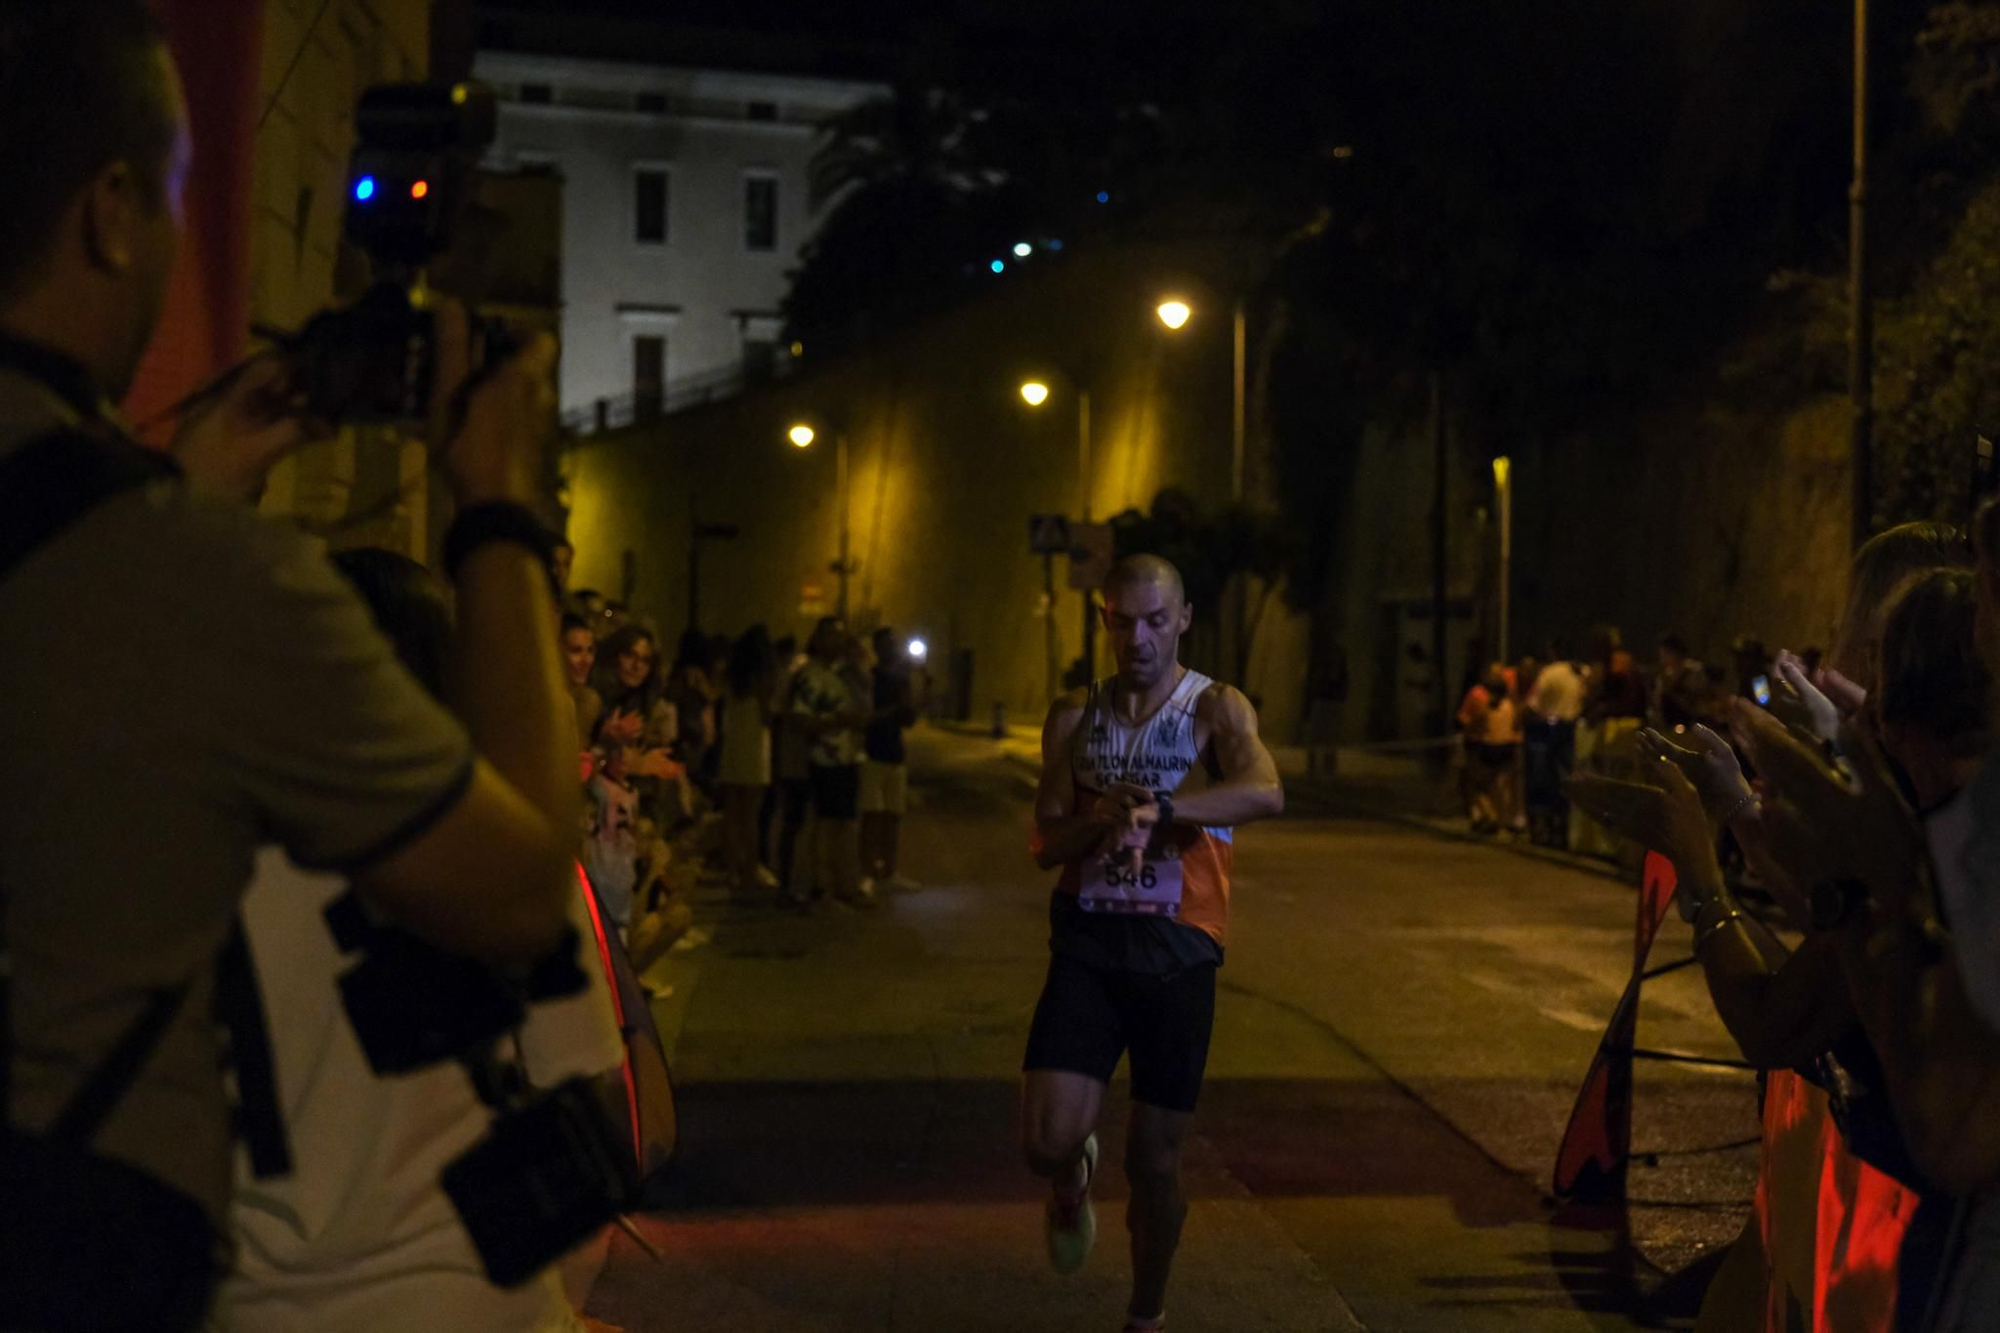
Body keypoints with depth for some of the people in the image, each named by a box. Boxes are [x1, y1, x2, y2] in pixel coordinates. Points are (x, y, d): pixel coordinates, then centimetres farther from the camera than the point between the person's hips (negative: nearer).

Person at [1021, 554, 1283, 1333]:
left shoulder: (1215, 710, -3)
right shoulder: (1074, 718, 8)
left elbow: (1266, 794, -23)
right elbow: (1045, 845, 6)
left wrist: (1159, 808, -37)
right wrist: (1096, 818, -17)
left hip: (1178, 953, -2)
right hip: (1087, 944, 2)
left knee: (1154, 1163, 5)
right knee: (1047, 1141, -14)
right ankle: (1073, 1182, 25)